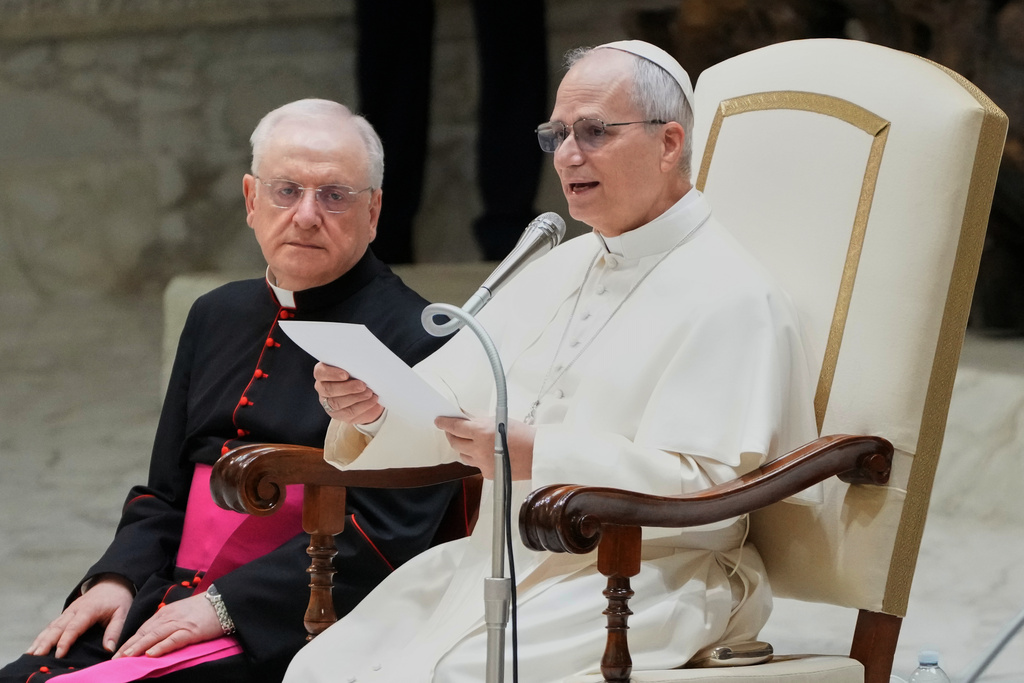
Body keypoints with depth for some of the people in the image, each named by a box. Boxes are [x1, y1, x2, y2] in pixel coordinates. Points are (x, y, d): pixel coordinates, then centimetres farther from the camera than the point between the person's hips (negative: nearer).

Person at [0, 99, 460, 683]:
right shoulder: (217, 317, 19)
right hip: (162, 610, 7)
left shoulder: (414, 338, -5)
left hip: (279, 636, -7)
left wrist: (226, 605, -16)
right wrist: (118, 579, 3)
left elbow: (386, 526, -13)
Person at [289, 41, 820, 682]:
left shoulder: (732, 297, -7)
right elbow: (449, 399, 16)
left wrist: (535, 458, -24)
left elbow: (702, 487, -18)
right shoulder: (560, 269, 21)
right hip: (497, 555, 8)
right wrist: (371, 403, -7)